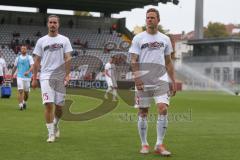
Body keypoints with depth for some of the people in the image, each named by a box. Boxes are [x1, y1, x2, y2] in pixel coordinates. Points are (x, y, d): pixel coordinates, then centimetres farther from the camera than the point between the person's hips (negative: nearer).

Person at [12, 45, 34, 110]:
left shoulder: (29, 57, 2)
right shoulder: (18, 58, 9)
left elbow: (32, 66, -11)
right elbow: (15, 67, 18)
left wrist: (28, 72, -29)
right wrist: (11, 76, 20)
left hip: (27, 77, 0)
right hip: (19, 77, 0)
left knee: (26, 92, 8)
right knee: (20, 91, -14)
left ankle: (24, 102, 34)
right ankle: (20, 105, -16)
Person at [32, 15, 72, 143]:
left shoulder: (64, 40, 5)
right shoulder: (41, 41, 7)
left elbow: (68, 58, -1)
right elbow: (37, 61, 9)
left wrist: (67, 75, -12)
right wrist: (34, 78, 4)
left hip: (60, 77, 1)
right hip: (46, 76, -1)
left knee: (59, 106, 7)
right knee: (49, 104, -11)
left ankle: (55, 124, 36)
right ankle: (51, 133, -5)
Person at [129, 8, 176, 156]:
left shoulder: (165, 39, 10)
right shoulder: (138, 38, 2)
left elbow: (168, 62, 15)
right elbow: (134, 61, -3)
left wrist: (173, 82, 9)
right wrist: (137, 78, -16)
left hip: (161, 81, 1)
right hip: (143, 82, -1)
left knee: (163, 109, -13)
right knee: (143, 112, 3)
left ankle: (159, 145, -6)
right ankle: (144, 144, 16)